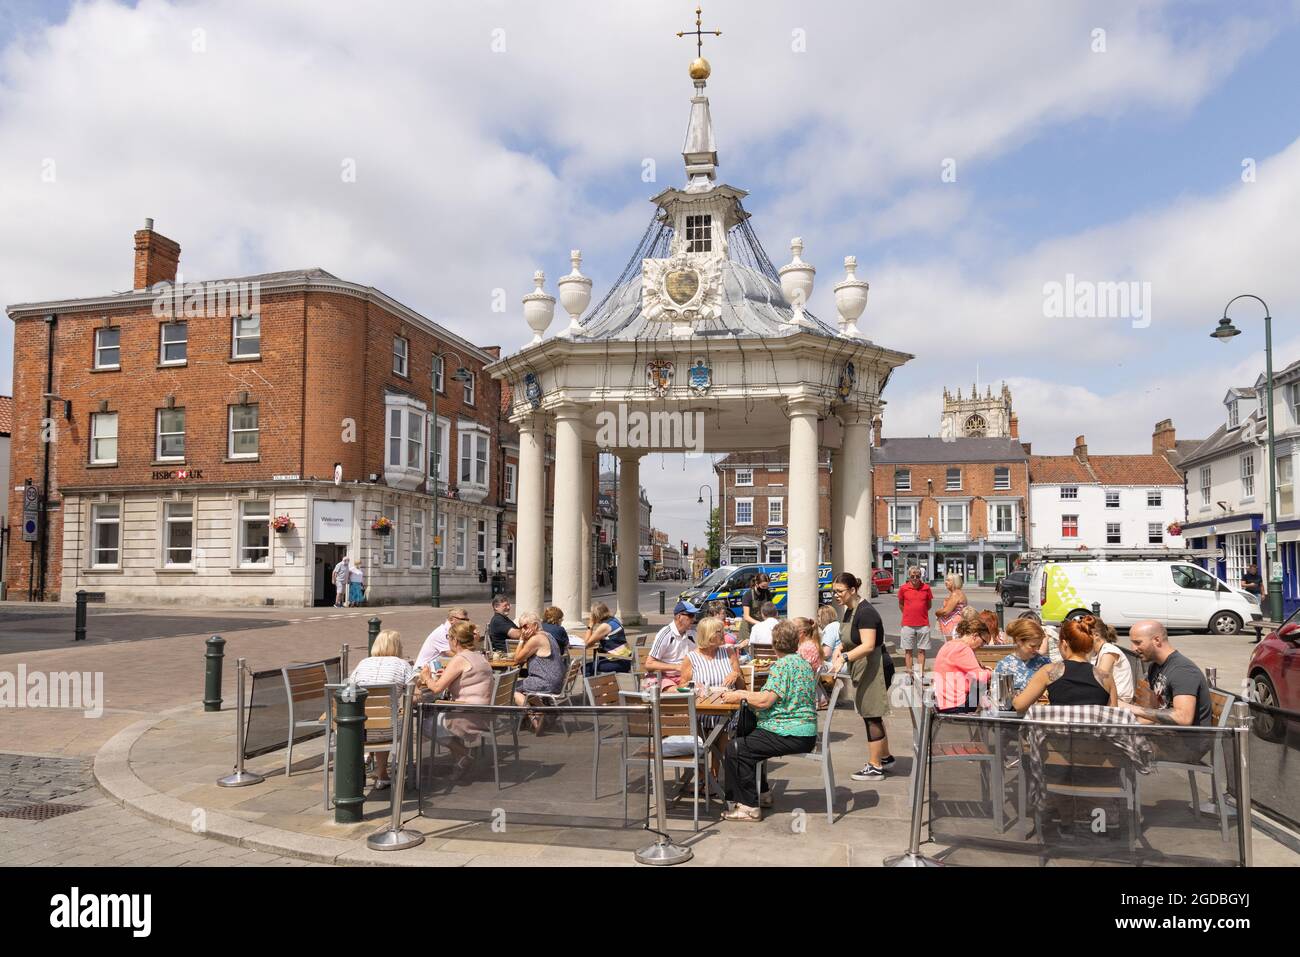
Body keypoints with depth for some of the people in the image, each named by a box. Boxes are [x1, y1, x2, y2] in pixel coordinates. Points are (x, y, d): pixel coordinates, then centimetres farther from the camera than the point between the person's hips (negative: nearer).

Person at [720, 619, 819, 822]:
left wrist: (742, 695, -6)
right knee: (746, 741, 22)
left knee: (734, 749, -11)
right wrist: (748, 695, 21)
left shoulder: (783, 665, -14)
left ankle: (749, 807, -8)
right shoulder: (804, 663, 16)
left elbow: (765, 701, -22)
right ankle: (762, 792, 29)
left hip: (790, 735, -10)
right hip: (805, 732, 10)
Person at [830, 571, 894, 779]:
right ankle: (885, 757, 30)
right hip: (861, 669, 10)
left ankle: (875, 767, 4)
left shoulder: (865, 612, -20)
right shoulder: (849, 610, 9)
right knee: (871, 715, 17)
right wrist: (840, 649, 1)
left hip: (874, 668, -10)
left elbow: (868, 645, -30)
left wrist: (844, 657, -38)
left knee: (871, 716, -4)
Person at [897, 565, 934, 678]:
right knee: (908, 650, 5)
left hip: (923, 624, 0)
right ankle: (908, 672, 12)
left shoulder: (926, 588, -1)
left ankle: (921, 672, 13)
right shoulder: (903, 588, -3)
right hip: (908, 625, 0)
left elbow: (929, 605, 12)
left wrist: (920, 613, 9)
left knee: (921, 650, 7)